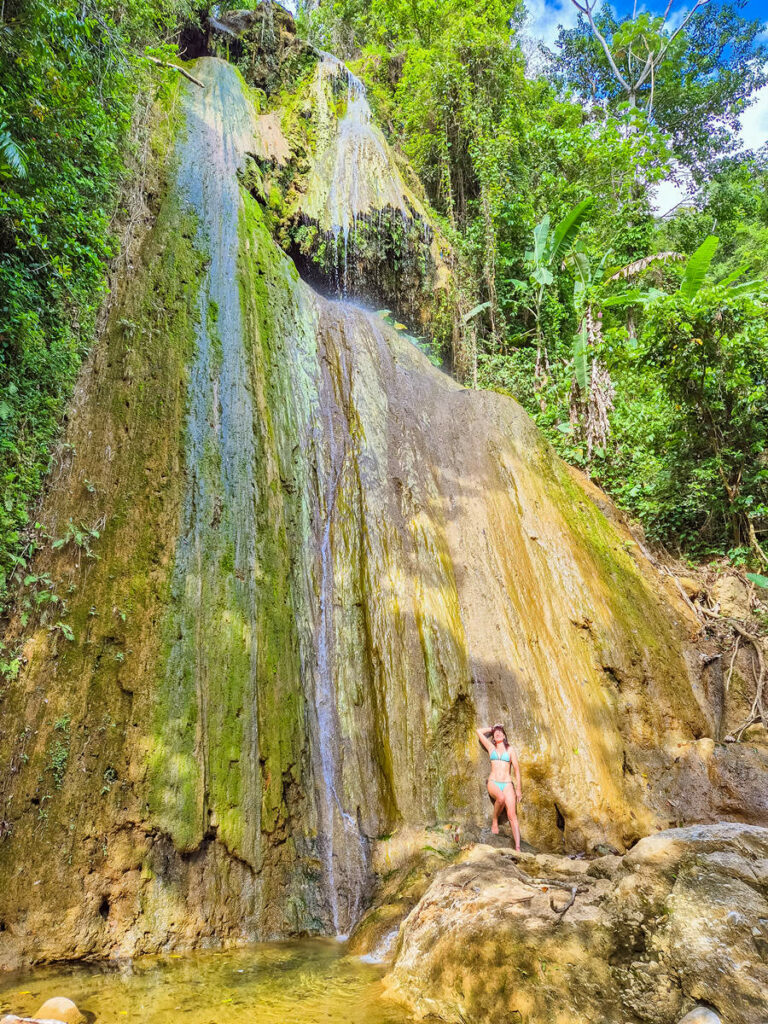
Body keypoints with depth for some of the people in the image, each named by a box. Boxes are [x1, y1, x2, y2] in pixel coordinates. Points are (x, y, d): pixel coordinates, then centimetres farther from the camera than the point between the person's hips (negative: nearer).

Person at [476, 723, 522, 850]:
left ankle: (517, 847, -20)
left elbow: (517, 769, 9)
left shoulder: (510, 750, 12)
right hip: (493, 782, 0)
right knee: (501, 798, -34)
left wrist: (518, 789, 3)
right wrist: (492, 729, 23)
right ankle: (495, 822, -8)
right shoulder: (491, 748, 14)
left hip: (507, 784, 0)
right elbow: (479, 731, 13)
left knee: (512, 815, -15)